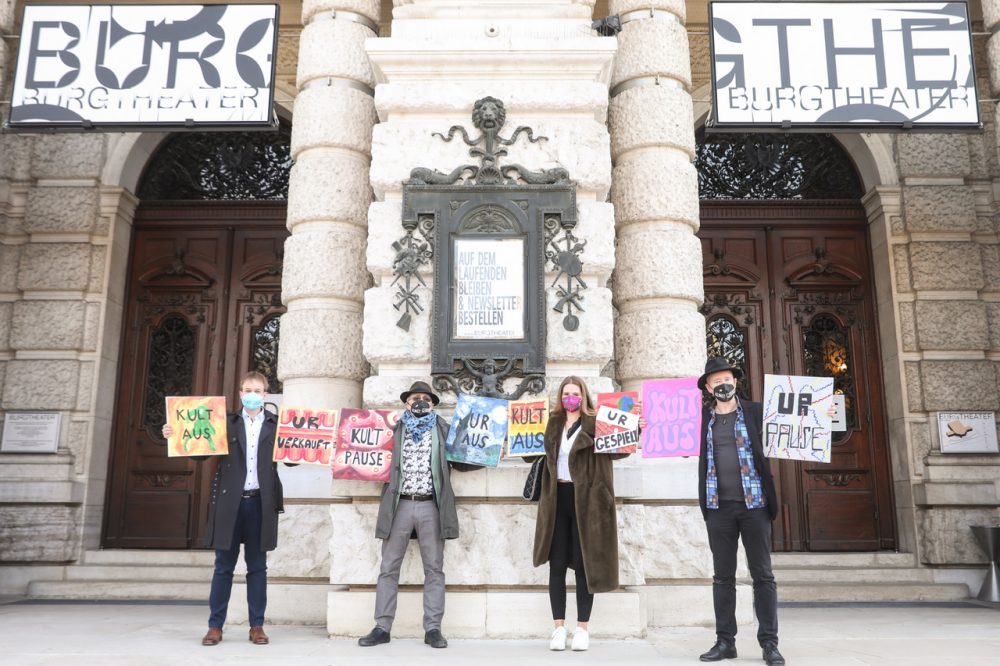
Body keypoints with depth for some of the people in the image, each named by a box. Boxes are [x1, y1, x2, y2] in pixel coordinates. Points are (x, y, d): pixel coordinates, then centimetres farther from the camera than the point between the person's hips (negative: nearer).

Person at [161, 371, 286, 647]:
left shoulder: (277, 424, 7)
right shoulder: (226, 422, 8)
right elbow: (202, 451, 4)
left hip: (260, 502, 0)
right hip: (230, 502, 0)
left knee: (257, 567, 7)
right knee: (223, 566, 6)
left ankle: (257, 626, 14)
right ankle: (215, 626, 15)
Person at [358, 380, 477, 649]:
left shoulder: (443, 429, 11)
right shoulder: (394, 429, 13)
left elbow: (460, 463, 9)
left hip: (430, 506, -1)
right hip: (399, 505, 1)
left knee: (434, 569, 2)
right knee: (388, 568, 3)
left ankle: (432, 629, 7)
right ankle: (382, 628, 10)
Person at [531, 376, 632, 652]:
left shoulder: (595, 424, 1)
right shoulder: (552, 424, 12)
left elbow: (619, 450, -9)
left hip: (585, 500, -3)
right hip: (557, 499, 3)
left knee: (584, 564, 2)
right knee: (557, 564, 5)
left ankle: (583, 629, 12)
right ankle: (558, 627, 14)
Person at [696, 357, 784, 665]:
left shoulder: (756, 412, 5)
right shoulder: (701, 417, 8)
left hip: (753, 503, -1)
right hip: (718, 506, 1)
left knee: (762, 574, 3)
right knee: (723, 576, 7)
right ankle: (725, 641, 14)